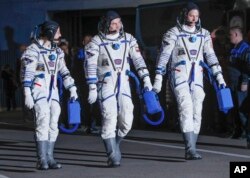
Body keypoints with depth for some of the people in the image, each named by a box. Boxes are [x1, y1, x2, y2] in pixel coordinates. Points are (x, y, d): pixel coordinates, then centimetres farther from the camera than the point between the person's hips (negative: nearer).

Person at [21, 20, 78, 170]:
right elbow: (27, 73, -12)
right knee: (43, 123, -16)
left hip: (53, 92, 7)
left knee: (53, 125, 3)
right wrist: (27, 94, -18)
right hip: (39, 91, -7)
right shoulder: (33, 50, -8)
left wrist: (72, 88, 12)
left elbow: (64, 71, 20)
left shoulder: (57, 51, 14)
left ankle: (49, 158, 8)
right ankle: (42, 160, -15)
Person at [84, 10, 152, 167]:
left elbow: (138, 59, 3)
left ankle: (114, 145, 24)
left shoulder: (128, 39, 5)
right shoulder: (96, 42, -6)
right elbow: (90, 66, -7)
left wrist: (146, 78, -6)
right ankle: (113, 157, -3)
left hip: (123, 85, 4)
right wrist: (92, 89, -11)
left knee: (127, 121, -2)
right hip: (105, 86, -4)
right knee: (110, 121, -10)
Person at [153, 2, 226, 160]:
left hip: (197, 78, 5)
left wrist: (219, 76, 5)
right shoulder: (173, 33, -2)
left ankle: (190, 150, 10)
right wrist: (158, 79, -7)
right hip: (180, 77, -5)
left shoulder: (204, 34, 12)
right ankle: (191, 150, -24)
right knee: (187, 110, -18)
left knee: (197, 113, 2)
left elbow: (211, 56, 13)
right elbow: (164, 57, -3)